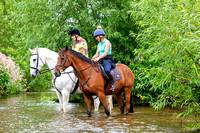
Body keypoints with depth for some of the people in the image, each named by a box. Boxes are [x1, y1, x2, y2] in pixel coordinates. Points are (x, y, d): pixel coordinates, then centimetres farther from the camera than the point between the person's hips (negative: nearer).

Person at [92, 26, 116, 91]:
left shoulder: (107, 42, -5)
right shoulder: (99, 44, 19)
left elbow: (106, 53, -17)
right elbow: (97, 54, 20)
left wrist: (98, 58, -30)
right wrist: (92, 59, 1)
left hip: (108, 60, -8)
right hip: (100, 60, 8)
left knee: (107, 70, -37)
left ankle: (113, 83, -19)